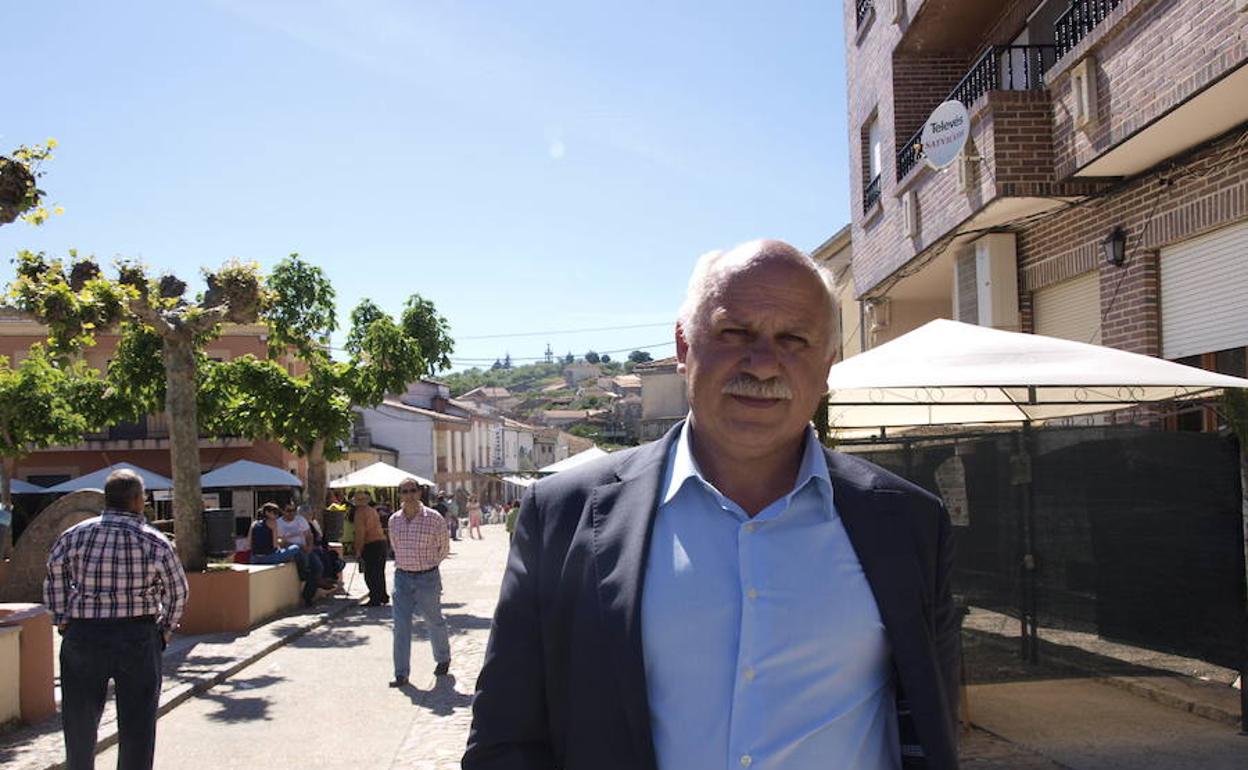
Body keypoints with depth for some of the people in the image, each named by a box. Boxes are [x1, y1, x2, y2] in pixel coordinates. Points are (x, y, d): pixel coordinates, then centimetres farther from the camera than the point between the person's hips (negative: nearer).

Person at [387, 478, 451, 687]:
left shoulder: (433, 518, -10)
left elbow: (444, 548, 4)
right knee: (401, 626, -2)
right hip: (402, 577, 3)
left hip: (427, 578, -3)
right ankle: (401, 674, 4)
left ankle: (443, 659, 36)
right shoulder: (394, 520, 1)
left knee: (434, 621, 13)